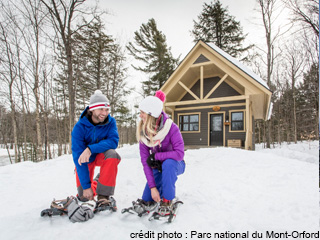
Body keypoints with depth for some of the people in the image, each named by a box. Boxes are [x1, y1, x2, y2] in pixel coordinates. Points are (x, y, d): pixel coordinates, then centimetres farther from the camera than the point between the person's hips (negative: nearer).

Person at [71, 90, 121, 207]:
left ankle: (103, 194, -21)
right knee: (84, 197, -2)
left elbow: (113, 141, -32)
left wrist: (90, 149, -45)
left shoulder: (110, 121, -19)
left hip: (101, 155, 1)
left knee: (112, 154, -34)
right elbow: (78, 157, -26)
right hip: (85, 160, 0)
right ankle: (93, 183, 34)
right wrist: (86, 186, -28)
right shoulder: (80, 127, -25)